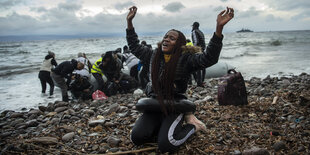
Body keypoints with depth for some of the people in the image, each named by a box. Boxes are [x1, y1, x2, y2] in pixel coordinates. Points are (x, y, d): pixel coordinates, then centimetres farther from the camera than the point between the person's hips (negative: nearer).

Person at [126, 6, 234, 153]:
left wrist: (219, 28, -37)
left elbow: (209, 58, -25)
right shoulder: (154, 55, 6)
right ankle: (164, 126, 14)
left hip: (174, 107, -4)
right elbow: (135, 47, 20)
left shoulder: (186, 59, -9)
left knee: (166, 145, -22)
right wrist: (129, 22, 17)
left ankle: (192, 126, 7)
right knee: (137, 137, -14)